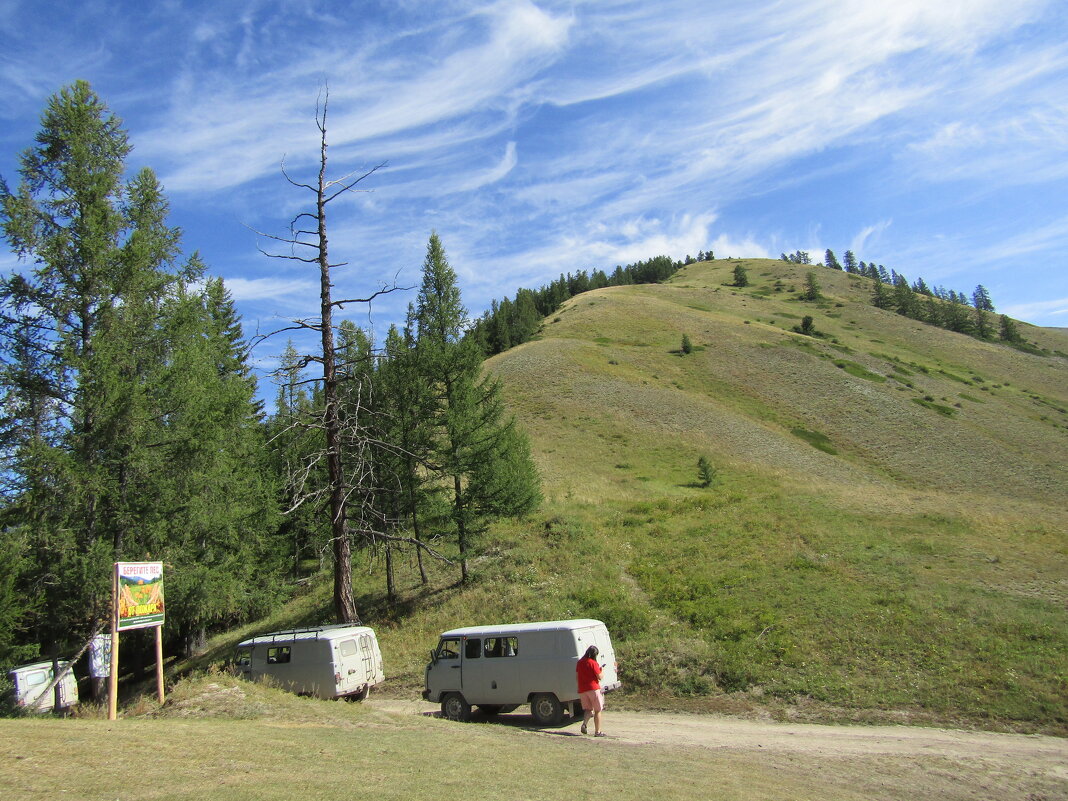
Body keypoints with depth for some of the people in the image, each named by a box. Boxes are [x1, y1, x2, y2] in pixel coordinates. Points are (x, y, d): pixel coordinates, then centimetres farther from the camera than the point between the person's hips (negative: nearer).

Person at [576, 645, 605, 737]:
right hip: (593, 688, -5)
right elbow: (599, 677, -9)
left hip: (582, 690, 5)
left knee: (588, 709, 15)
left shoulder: (580, 662, 8)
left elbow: (577, 676, 14)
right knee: (597, 711, 6)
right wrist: (601, 670, 9)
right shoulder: (593, 663, -11)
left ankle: (584, 723, -11)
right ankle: (597, 731, 6)